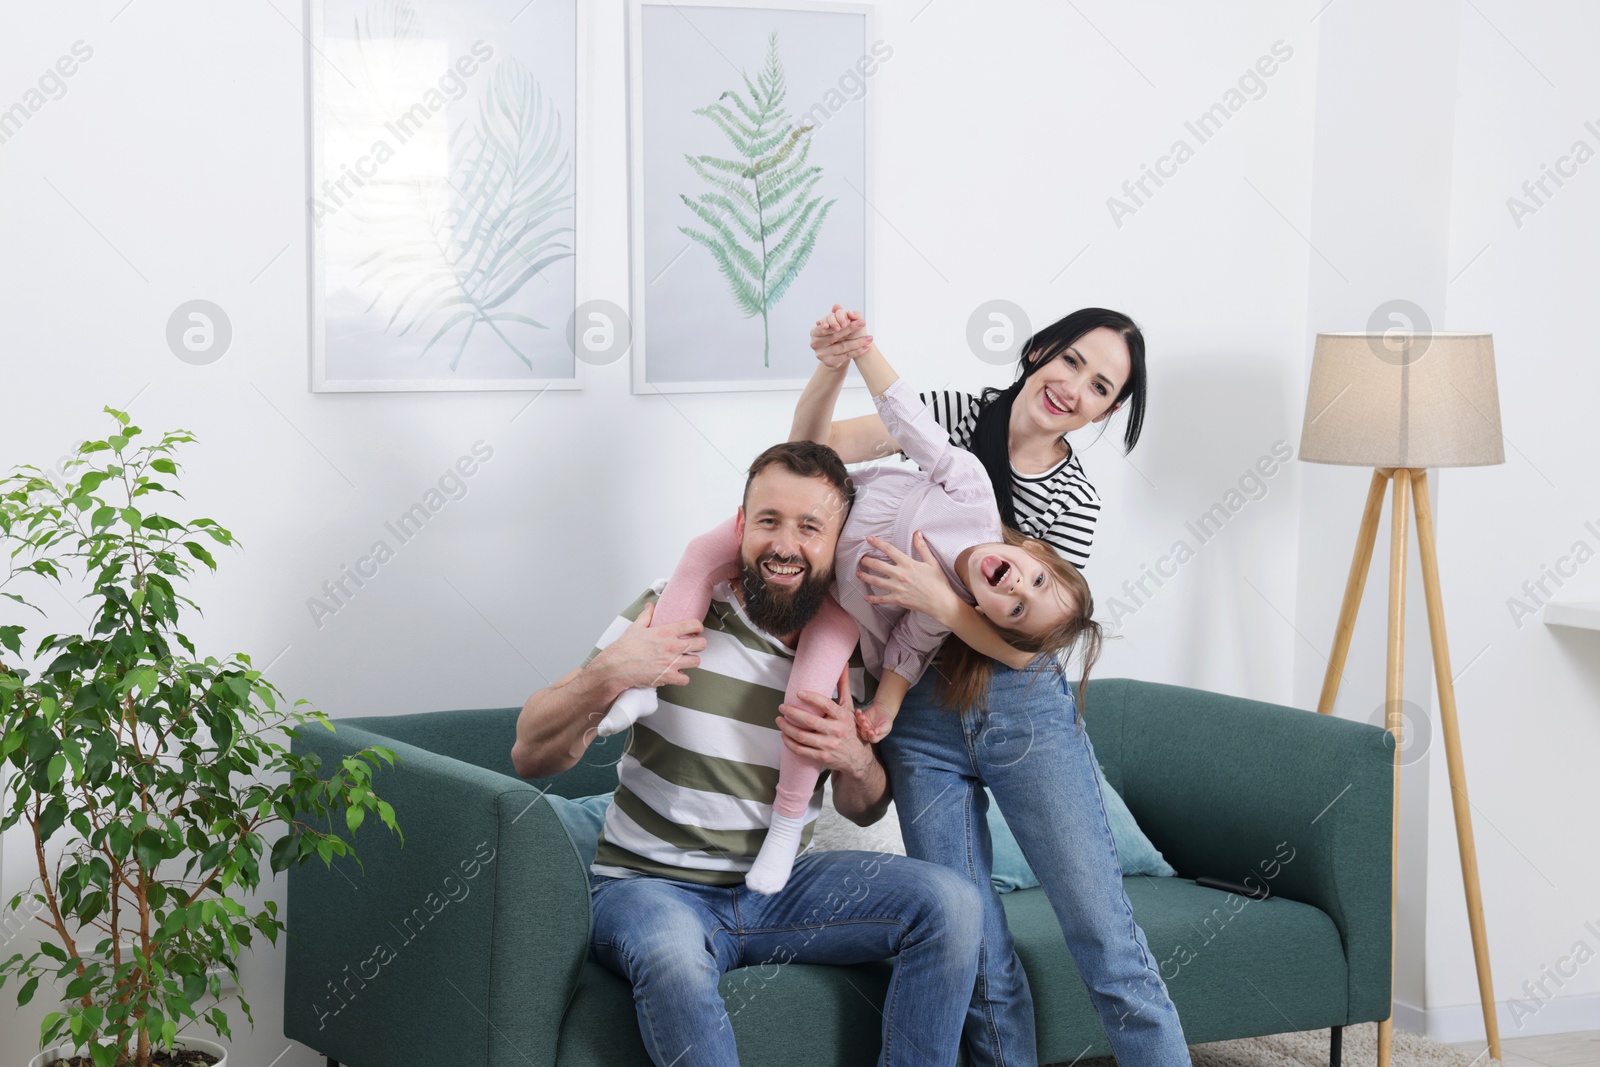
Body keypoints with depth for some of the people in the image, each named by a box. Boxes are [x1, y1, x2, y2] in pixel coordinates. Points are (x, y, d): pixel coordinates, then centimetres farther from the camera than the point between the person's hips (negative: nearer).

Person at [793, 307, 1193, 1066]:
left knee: (1103, 933, -5)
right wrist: (832, 368, -19)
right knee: (975, 953, 1)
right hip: (923, 717, 1)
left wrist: (939, 601, -30)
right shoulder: (956, 417, 2)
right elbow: (815, 446, 1)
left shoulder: (1075, 503, -3)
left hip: (1025, 712, -1)